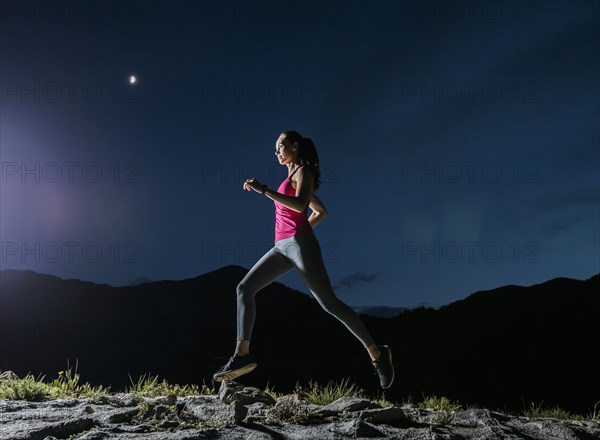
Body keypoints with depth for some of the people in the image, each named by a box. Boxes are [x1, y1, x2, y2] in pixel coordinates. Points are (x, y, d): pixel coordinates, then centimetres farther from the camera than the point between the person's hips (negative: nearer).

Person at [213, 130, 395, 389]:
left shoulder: (303, 171, 1)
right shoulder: (293, 179, 26)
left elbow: (300, 205, -20)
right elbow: (321, 211, 33)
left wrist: (263, 189, -18)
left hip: (300, 244, -9)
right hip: (282, 247, 9)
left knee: (329, 303, -10)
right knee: (244, 288, -5)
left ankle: (376, 353, 1)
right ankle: (242, 355, -13)